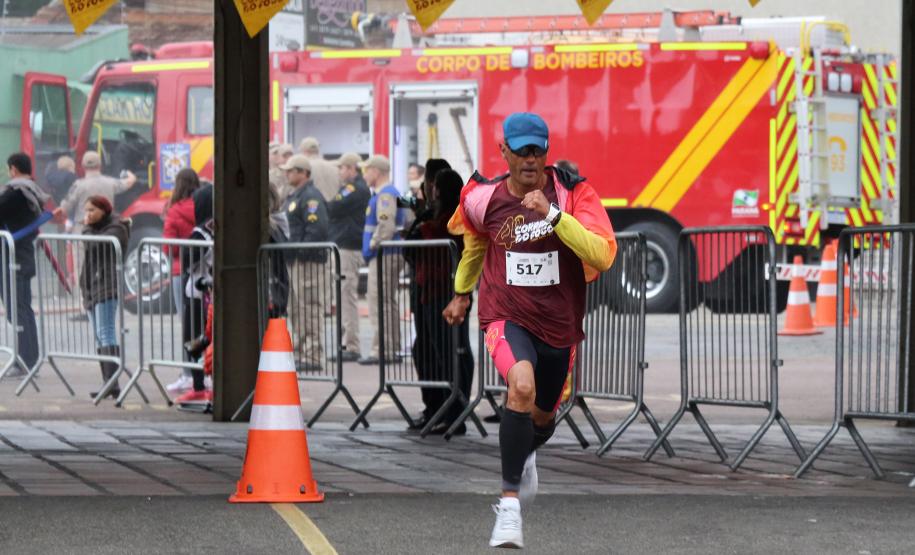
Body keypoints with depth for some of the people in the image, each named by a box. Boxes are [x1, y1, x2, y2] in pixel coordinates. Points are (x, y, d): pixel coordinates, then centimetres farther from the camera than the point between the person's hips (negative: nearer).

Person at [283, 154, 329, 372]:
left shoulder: (311, 197, -13)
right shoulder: (295, 196, 20)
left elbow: (317, 229, -23)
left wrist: (301, 252, -21)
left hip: (309, 261, -11)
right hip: (297, 261, 11)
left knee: (310, 311, -9)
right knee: (299, 311, 14)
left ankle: (313, 357, -8)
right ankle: (305, 353, 20)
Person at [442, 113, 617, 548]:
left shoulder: (573, 193, -13)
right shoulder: (482, 198, -6)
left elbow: (603, 255, -26)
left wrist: (552, 214, -34)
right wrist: (462, 292, 30)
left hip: (559, 323, 2)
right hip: (506, 316, -2)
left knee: (543, 416, 20)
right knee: (522, 385, -32)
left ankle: (527, 454, 60)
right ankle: (509, 504, -27)